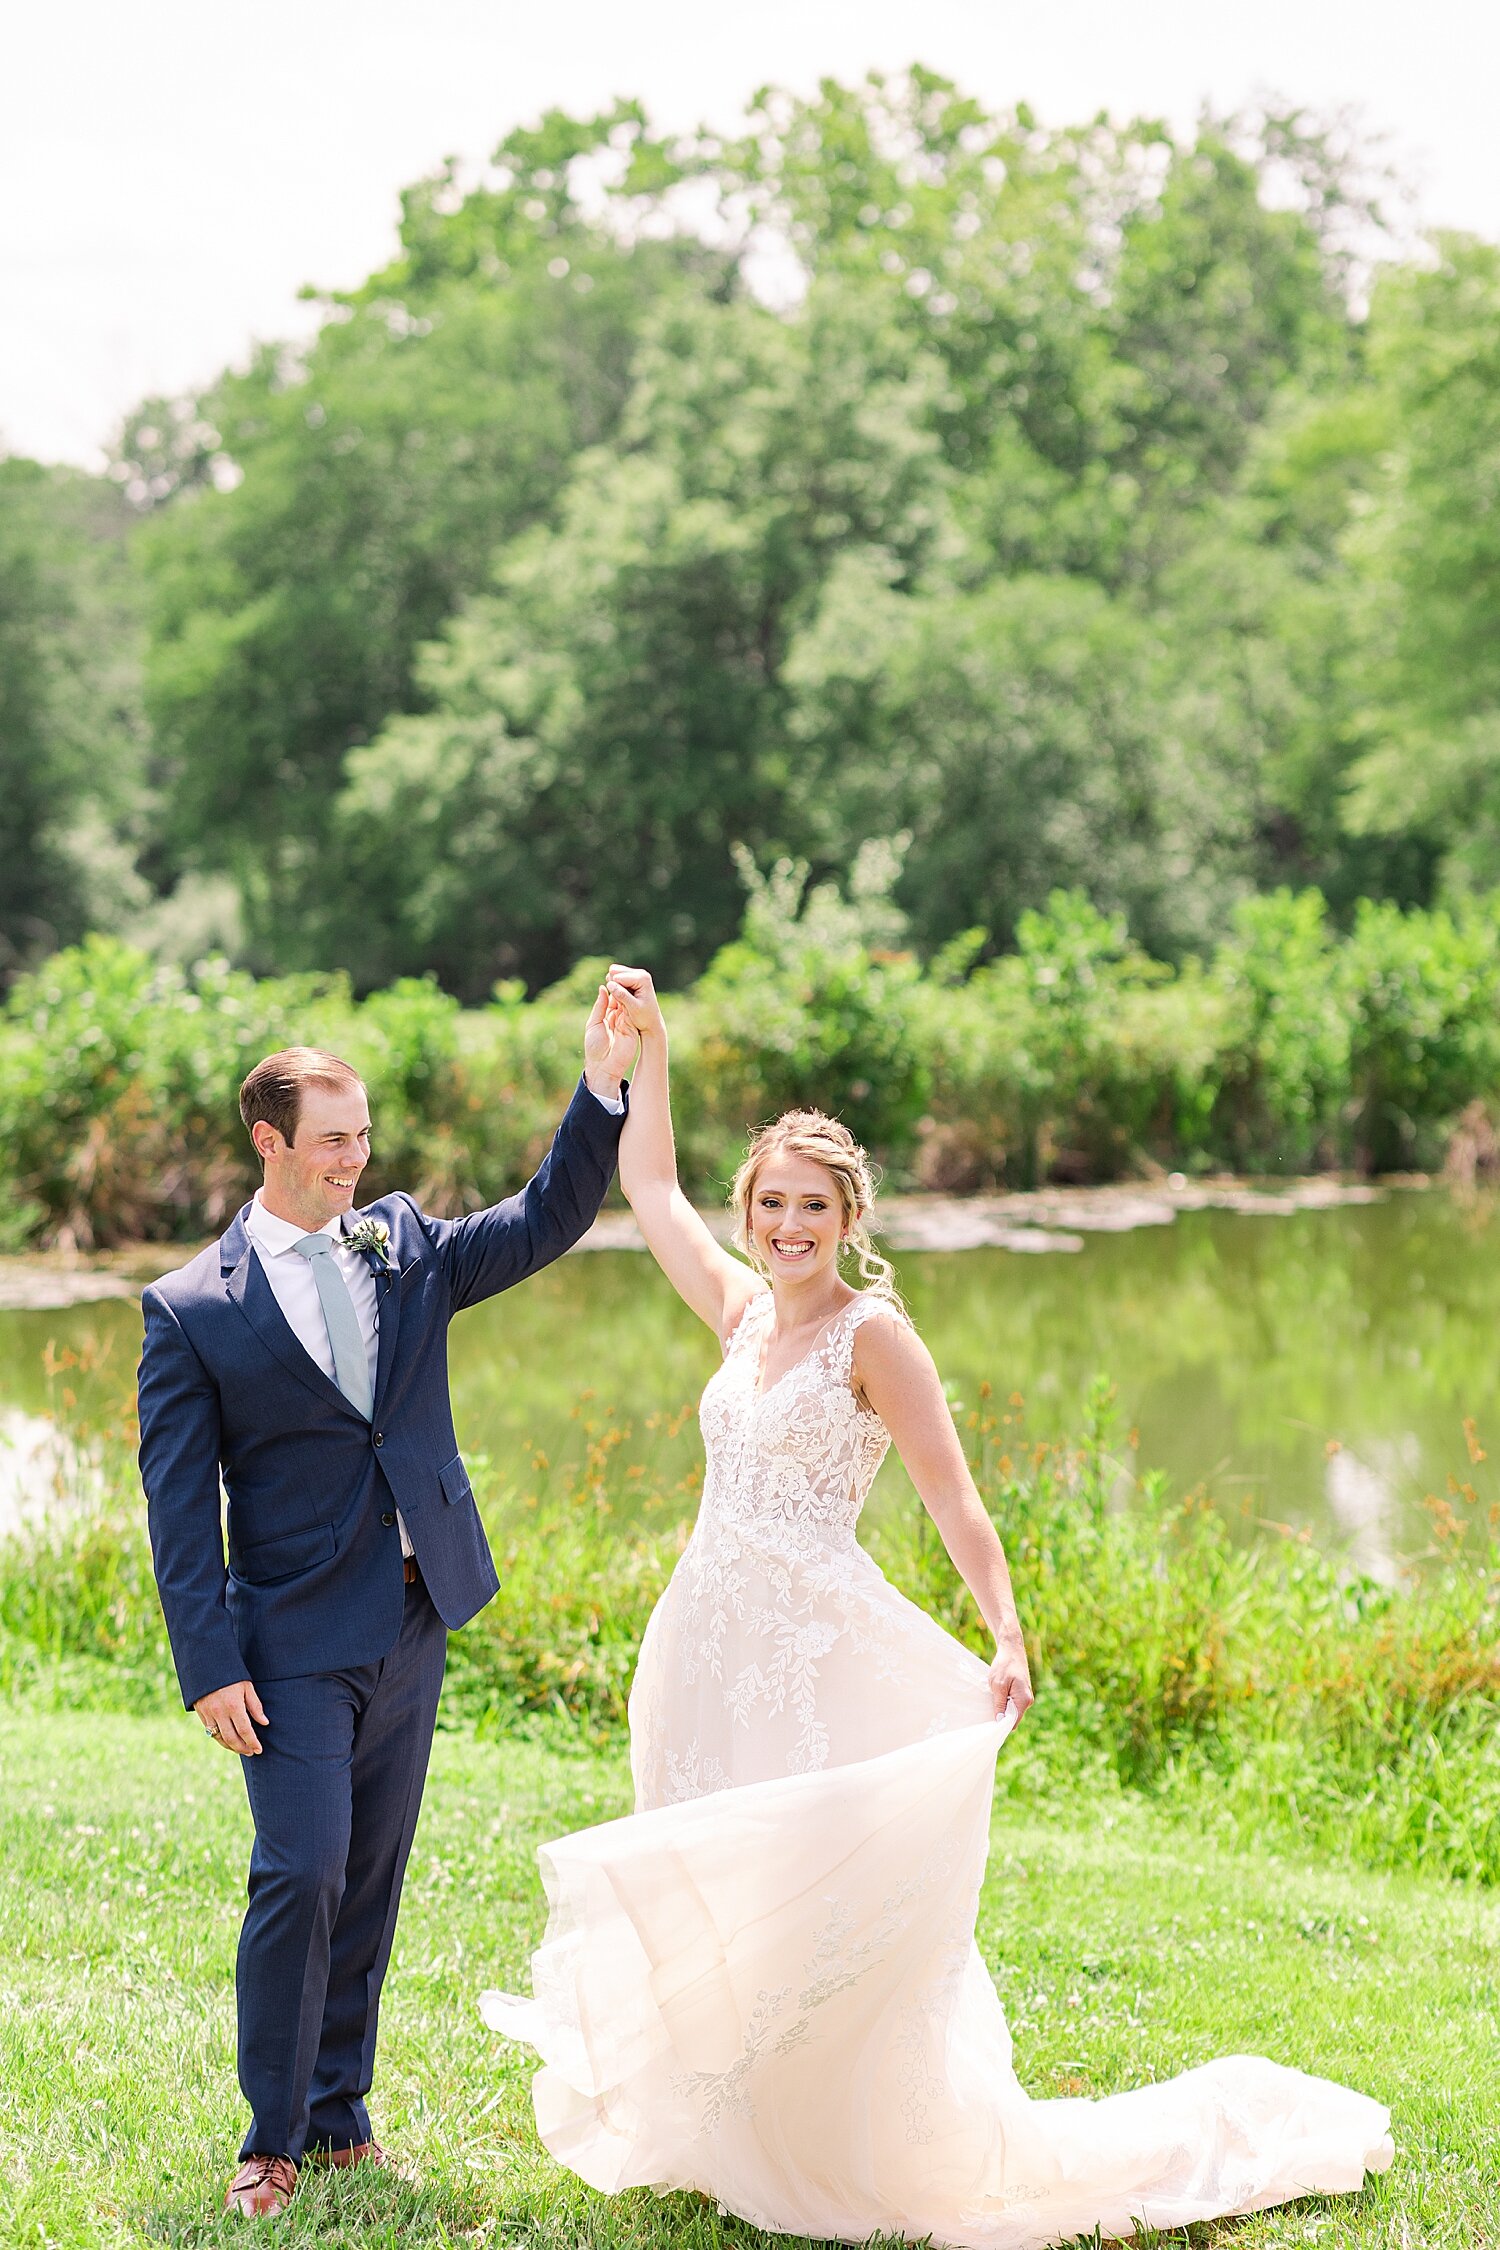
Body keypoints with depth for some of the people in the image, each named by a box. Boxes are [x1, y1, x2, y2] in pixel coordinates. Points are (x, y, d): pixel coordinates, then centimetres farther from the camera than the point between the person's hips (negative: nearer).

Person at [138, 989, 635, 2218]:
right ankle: (273, 2140, 6)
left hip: (413, 1628, 5)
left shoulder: (404, 1247, 7)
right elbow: (178, 1505, -7)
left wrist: (603, 1086, -11)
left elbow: (549, 1219, 4)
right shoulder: (194, 1308, -6)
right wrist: (211, 1665, -13)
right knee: (301, 1877, -9)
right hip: (297, 1641, -5)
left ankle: (340, 2111, 25)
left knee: (373, 1881, 12)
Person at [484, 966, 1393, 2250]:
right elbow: (651, 1191, 23)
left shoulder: (872, 1333, -7)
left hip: (819, 1659, -7)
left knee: (832, 1907, -7)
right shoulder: (740, 1312, 10)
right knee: (722, 1911, 12)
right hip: (712, 1651, 7)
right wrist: (646, 1046, 20)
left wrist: (1006, 1639, -23)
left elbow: (953, 1496, -12)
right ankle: (746, 2145, 26)